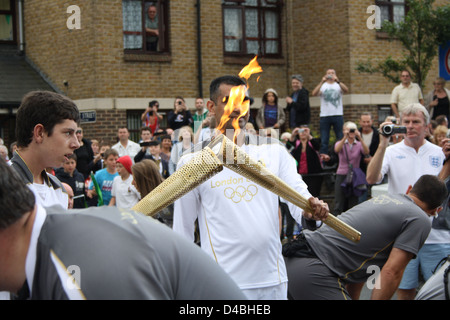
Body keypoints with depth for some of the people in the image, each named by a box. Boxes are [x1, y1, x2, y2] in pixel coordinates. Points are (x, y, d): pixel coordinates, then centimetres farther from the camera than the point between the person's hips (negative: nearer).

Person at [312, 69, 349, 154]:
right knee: (324, 141, 1)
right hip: (325, 116, 0)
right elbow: (314, 93, -12)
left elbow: (346, 90, -14)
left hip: (338, 115, 0)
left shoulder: (339, 85, 7)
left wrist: (337, 81, -29)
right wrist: (322, 82, -22)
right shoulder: (323, 86, 7)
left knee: (341, 139, 2)